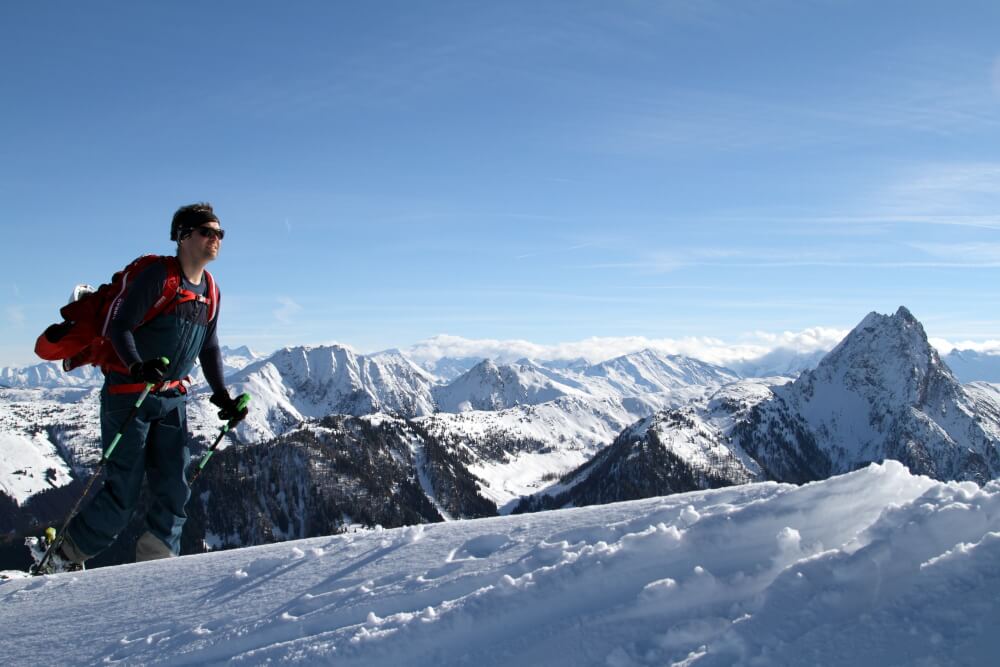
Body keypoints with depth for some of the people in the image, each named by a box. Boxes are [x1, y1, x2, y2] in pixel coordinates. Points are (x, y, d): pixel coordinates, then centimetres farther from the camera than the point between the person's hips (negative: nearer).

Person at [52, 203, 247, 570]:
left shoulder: (210, 290, 10)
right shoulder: (158, 275, -13)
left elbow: (209, 347, 18)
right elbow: (119, 326, -17)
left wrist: (222, 394, 10)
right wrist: (138, 367, -34)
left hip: (172, 397, 7)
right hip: (129, 392, -7)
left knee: (174, 488, 1)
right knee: (123, 490, -4)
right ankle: (66, 556, 16)